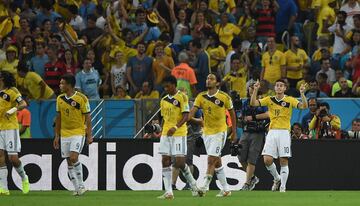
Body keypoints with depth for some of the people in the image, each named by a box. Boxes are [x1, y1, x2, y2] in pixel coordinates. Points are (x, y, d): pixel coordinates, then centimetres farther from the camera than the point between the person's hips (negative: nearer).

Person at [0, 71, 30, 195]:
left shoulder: (11, 91, -6)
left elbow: (23, 104, -18)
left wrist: (13, 110, -31)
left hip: (10, 128, -6)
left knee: (13, 158, -9)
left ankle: (24, 178, 19)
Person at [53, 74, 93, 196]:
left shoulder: (81, 98, -9)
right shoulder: (60, 99, 7)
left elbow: (88, 118, -6)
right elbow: (58, 118, 14)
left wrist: (89, 135, -10)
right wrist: (57, 136, 13)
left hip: (78, 133, -6)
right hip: (64, 134, 6)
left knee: (73, 158, -20)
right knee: (69, 162, 3)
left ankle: (80, 185, -7)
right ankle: (78, 188, 10)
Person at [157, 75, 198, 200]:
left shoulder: (182, 97, -5)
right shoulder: (164, 100, 15)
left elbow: (186, 116, -12)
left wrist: (175, 127, -25)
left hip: (179, 133, -6)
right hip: (166, 133, 6)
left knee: (179, 162, -9)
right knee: (165, 161, -4)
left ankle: (193, 184, 16)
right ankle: (168, 192, -4)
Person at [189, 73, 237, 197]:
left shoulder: (224, 97, -8)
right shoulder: (201, 97, 2)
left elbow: (232, 113, 3)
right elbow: (193, 111, -8)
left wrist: (234, 132, 4)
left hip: (219, 132, -5)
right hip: (207, 132, 5)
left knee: (211, 160, -14)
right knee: (217, 162, 10)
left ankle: (205, 187, -16)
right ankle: (225, 189, 18)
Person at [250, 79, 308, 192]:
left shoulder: (290, 100, 2)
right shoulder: (269, 100, 9)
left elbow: (304, 106, -11)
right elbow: (253, 103, 0)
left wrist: (302, 93, -26)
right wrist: (255, 90, -12)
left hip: (284, 132, -2)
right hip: (272, 132, 2)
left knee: (284, 161, -5)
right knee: (267, 160, -7)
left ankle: (283, 186, 3)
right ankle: (277, 178, 19)